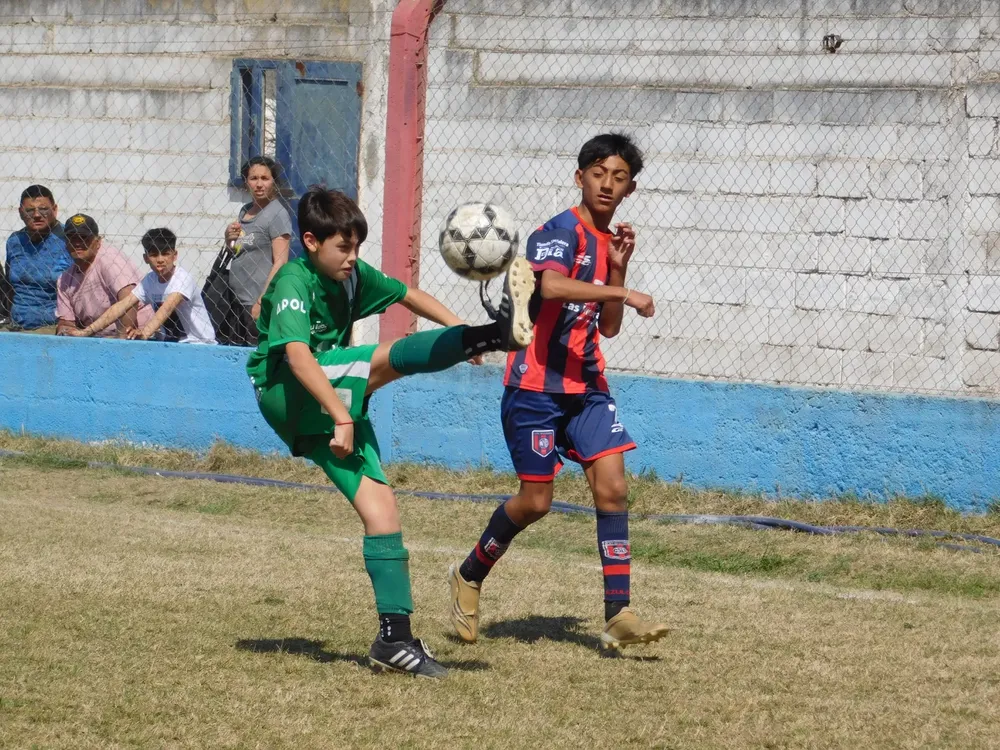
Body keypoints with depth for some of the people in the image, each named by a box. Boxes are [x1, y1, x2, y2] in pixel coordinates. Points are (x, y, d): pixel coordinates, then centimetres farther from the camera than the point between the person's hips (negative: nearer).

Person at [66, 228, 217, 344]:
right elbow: (122, 306, -5)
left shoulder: (182, 279, -17)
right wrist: (88, 331, -16)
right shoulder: (150, 280, 2)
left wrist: (146, 331, -52)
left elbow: (167, 308, -34)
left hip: (199, 345, -6)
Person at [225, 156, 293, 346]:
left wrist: (262, 301, -19)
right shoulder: (245, 211, 15)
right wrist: (229, 239, 5)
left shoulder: (277, 213, -9)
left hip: (259, 303, -8)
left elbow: (280, 262, -14)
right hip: (238, 302, 8)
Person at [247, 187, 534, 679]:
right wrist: (340, 417, -34)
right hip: (287, 398, -8)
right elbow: (297, 356, -27)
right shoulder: (293, 283, -14)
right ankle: (502, 333, -47)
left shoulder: (352, 275, 9)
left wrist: (463, 333, 8)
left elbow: (410, 297, 22)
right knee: (385, 360, -27)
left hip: (332, 408, 8)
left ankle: (394, 639, -4)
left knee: (380, 508, -4)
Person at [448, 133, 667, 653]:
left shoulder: (609, 242, 12)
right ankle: (469, 577, 24)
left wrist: (618, 268, 3)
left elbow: (607, 328, 14)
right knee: (535, 501, -1)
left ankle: (618, 615, -9)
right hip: (536, 385, -7)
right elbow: (552, 286, -33)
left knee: (612, 487, -7)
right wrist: (625, 294, -32)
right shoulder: (561, 231, -12)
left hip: (587, 386, 7)